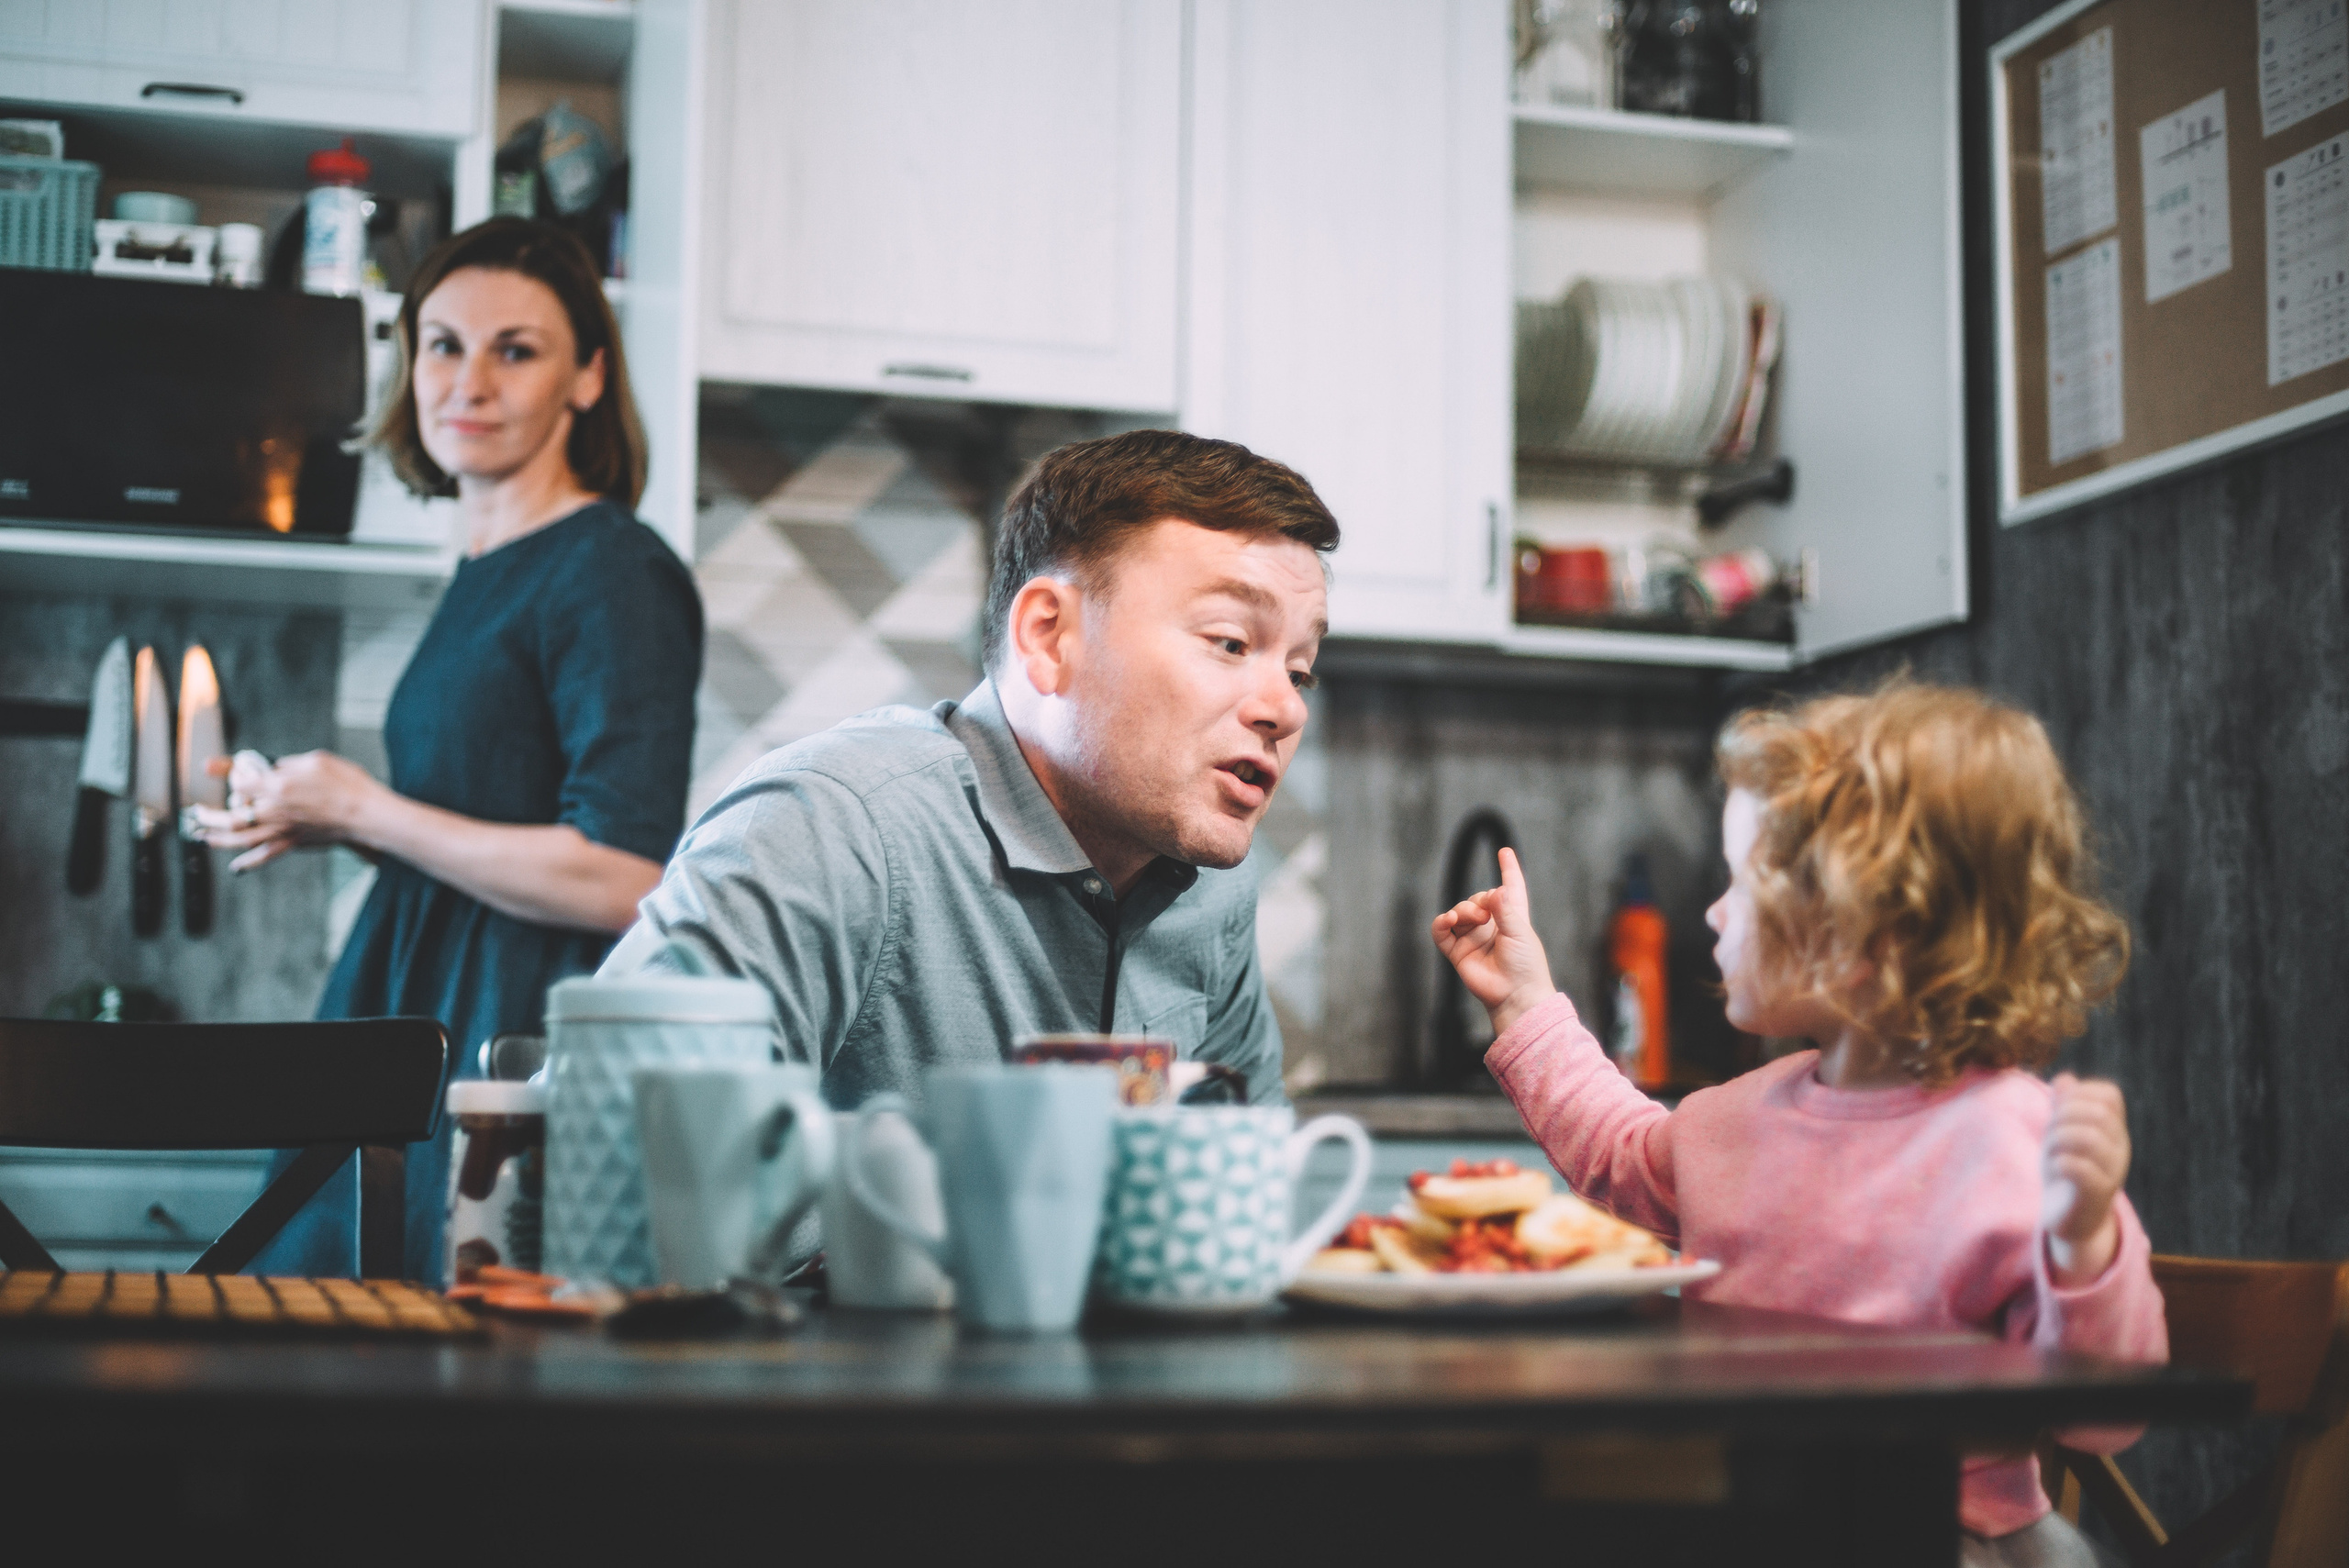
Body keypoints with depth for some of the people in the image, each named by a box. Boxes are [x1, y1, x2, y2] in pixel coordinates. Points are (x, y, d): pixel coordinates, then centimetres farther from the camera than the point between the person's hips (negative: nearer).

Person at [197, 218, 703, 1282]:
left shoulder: (614, 575, -13)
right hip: (425, 1028, 9)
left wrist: (359, 811, -12)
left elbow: (622, 883, -22)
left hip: (532, 1033, -9)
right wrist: (309, 818, 8)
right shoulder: (486, 574, 13)